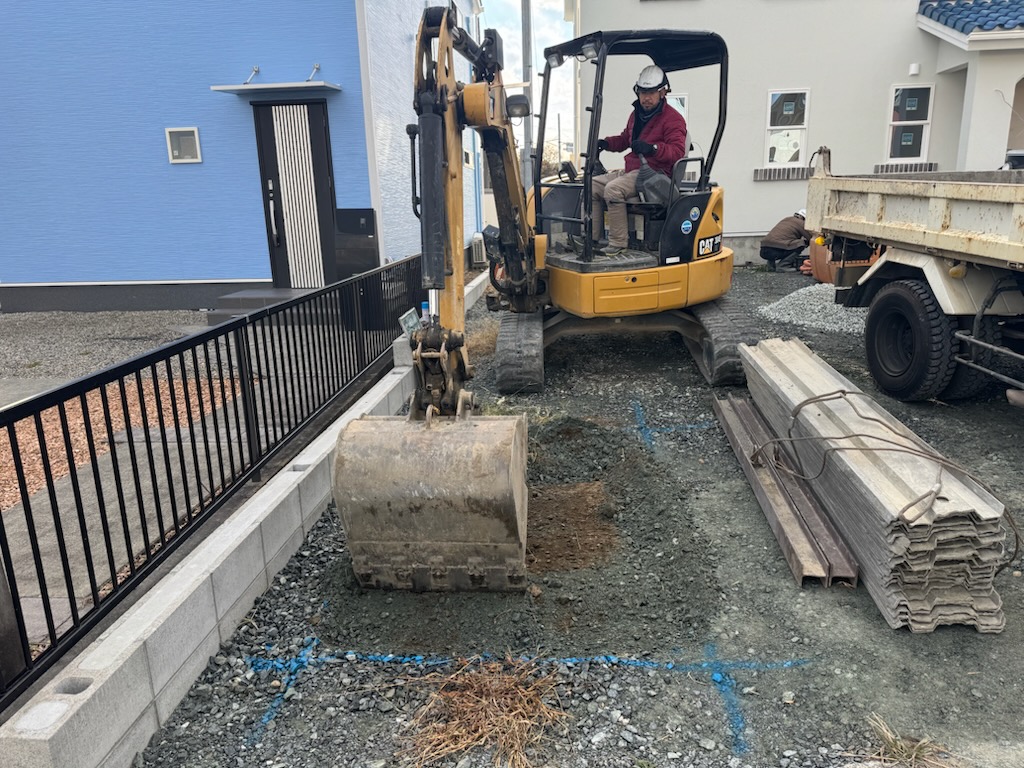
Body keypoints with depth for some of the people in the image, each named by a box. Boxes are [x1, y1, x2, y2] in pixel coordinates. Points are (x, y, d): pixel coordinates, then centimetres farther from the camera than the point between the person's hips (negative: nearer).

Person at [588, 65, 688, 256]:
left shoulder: (673, 119, -5)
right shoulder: (636, 114, 22)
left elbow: (677, 151, -18)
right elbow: (625, 139, 37)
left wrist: (652, 148, -34)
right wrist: (606, 143, 16)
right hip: (631, 171, 9)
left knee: (613, 189, -33)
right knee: (591, 185, -4)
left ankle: (618, 243, -30)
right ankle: (592, 239, -7)